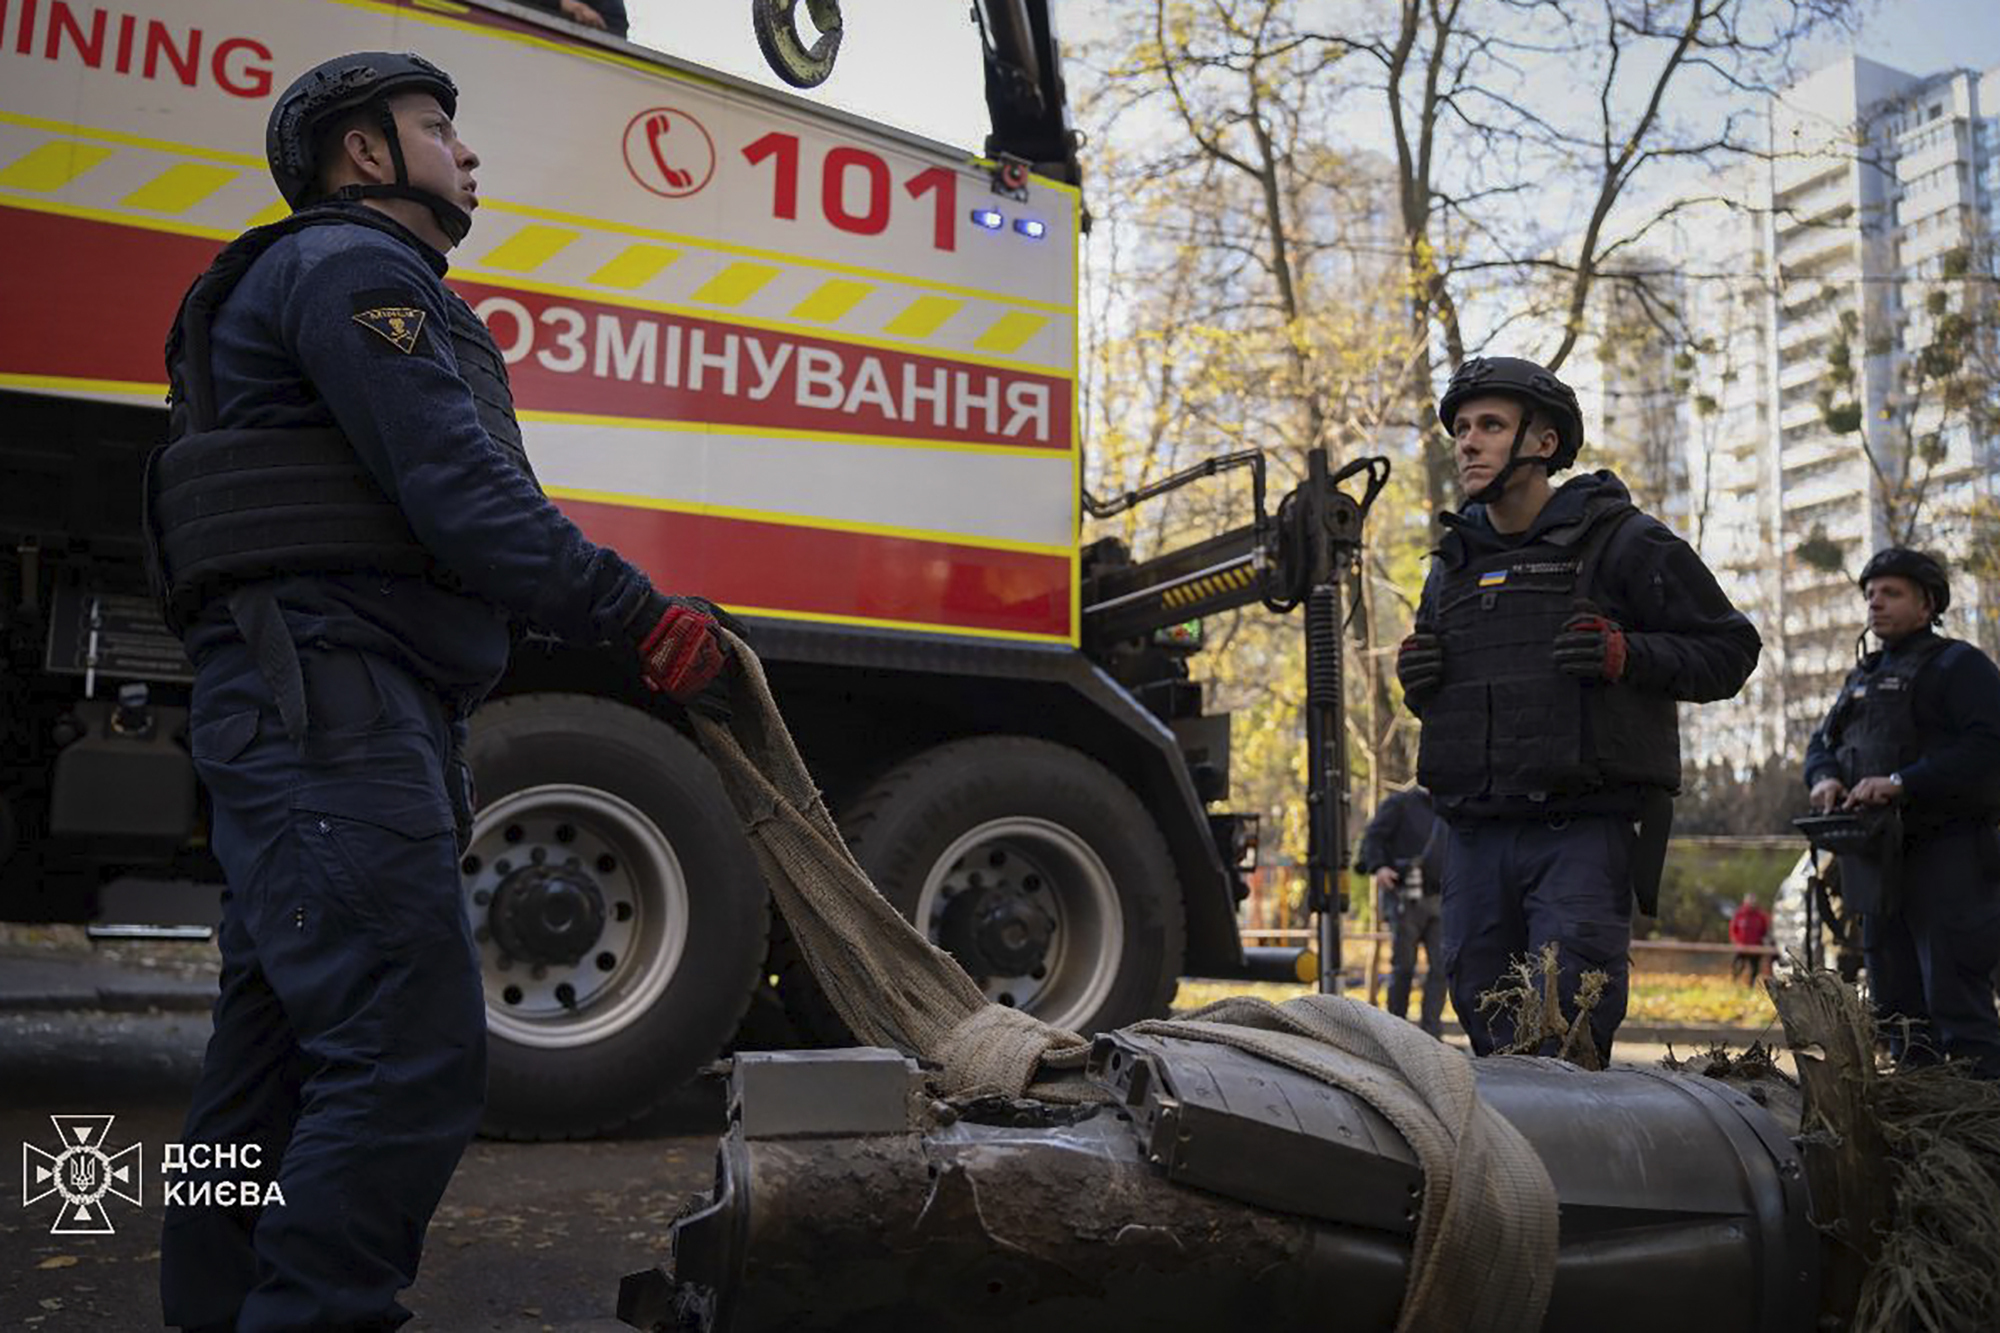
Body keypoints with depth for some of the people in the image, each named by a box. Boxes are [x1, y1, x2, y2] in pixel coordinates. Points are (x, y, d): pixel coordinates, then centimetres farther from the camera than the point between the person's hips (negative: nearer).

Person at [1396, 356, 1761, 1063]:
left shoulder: (1621, 541, 0)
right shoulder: (1451, 562, 18)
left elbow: (1729, 650, 2)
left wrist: (1624, 655, -14)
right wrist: (1415, 677, 6)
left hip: (1581, 831, -5)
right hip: (1474, 832, 6)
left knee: (1569, 1028, -10)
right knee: (1491, 1035, 10)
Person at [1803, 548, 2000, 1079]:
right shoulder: (1864, 677, 23)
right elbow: (1823, 742, 24)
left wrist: (1902, 783, -23)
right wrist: (1824, 776, 0)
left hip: (1945, 855, -8)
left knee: (1955, 998, -12)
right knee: (1897, 1003, 10)